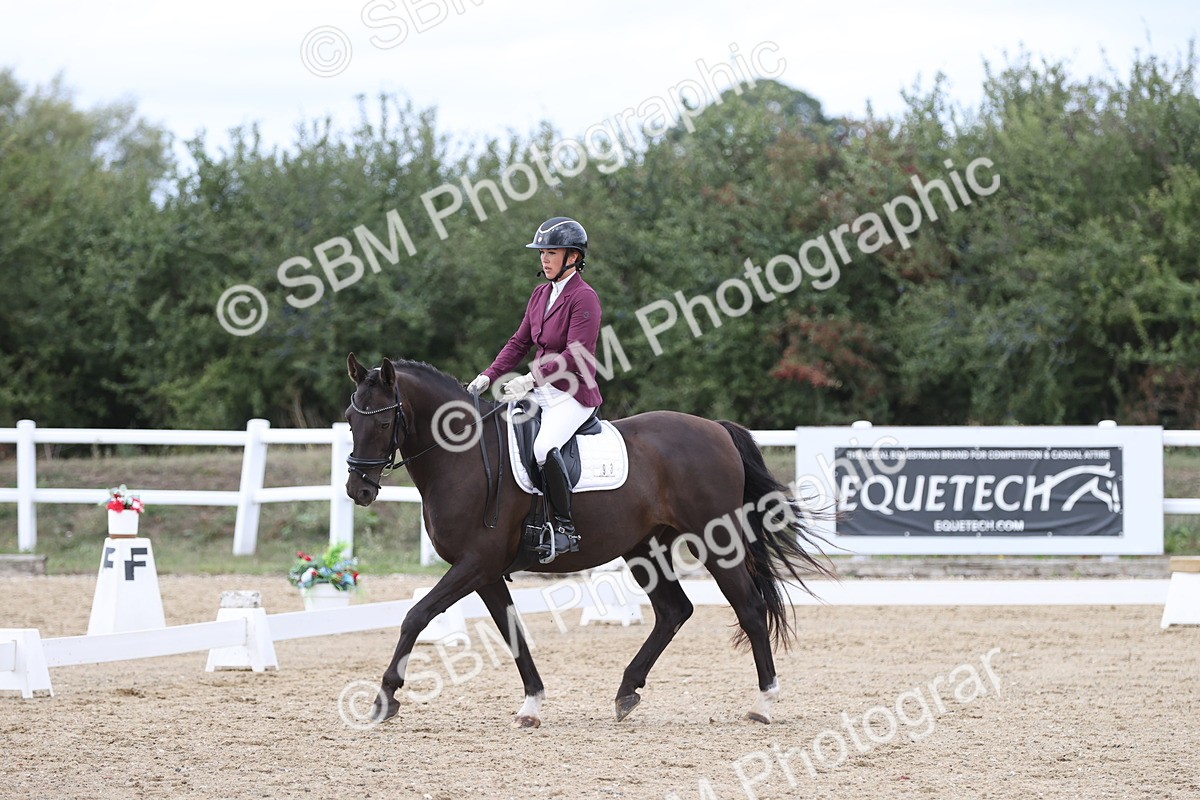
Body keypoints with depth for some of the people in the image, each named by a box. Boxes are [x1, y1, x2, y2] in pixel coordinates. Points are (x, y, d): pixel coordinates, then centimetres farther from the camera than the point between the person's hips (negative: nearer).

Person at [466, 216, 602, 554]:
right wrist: (488, 376, 3)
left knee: (544, 447, -33)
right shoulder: (541, 294, 13)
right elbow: (520, 342, 16)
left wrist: (532, 379, -26)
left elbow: (575, 355, -20)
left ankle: (566, 528, -26)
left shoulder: (584, 298, -12)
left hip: (573, 394, -9)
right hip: (541, 390, 9)